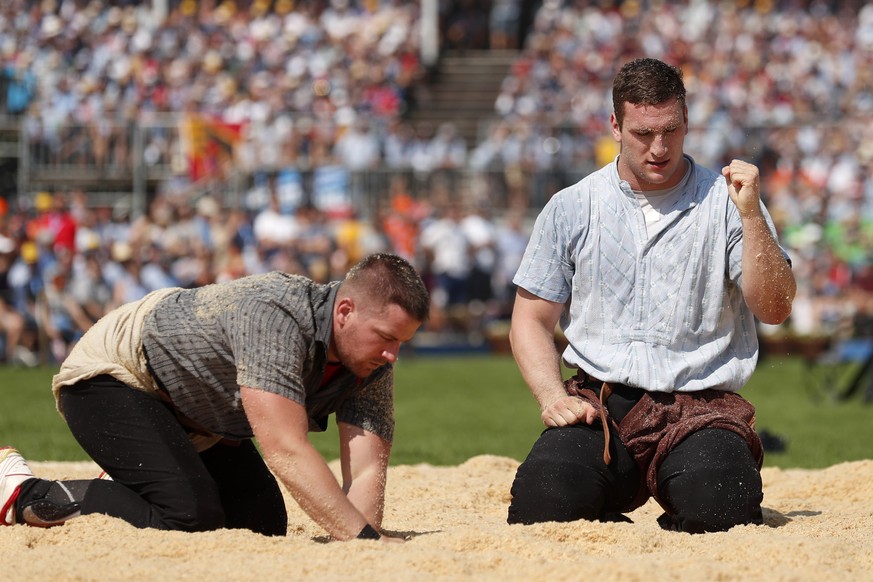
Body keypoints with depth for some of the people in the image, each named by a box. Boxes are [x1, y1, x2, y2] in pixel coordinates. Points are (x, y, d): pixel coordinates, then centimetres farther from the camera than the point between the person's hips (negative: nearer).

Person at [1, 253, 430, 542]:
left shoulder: (373, 365, -13)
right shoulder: (274, 318, -37)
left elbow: (366, 471, -21)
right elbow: (286, 452, -44)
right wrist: (366, 537, -46)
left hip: (199, 421, 9)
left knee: (264, 525, 4)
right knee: (190, 517, -26)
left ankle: (124, 490, 21)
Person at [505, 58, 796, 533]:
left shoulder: (724, 201, 7)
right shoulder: (570, 209, 11)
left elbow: (774, 310, -2)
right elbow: (531, 321, 13)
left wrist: (751, 215, -14)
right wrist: (554, 399, -5)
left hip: (701, 403, -1)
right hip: (598, 401, 1)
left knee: (721, 509, -30)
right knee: (543, 501, -27)